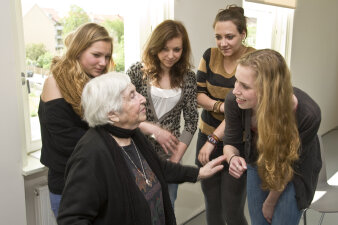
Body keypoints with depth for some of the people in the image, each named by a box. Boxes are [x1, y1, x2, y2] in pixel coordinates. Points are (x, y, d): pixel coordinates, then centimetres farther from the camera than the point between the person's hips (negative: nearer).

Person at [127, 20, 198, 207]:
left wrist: (175, 159, -5)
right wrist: (154, 130, -14)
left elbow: (191, 121, 2)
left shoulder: (188, 78, 1)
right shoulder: (137, 72, -6)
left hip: (169, 156, 2)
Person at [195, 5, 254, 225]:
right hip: (207, 136, 4)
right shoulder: (210, 55, 0)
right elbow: (198, 94, 3)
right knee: (212, 207, 14)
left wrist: (213, 140, -19)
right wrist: (220, 106, -16)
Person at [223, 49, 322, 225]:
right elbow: (231, 142, -12)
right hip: (257, 164, 3)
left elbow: (289, 164, -21)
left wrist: (270, 202, -7)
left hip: (295, 173, -2)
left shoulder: (308, 114, -36)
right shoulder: (234, 101, -30)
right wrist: (233, 158, -37)